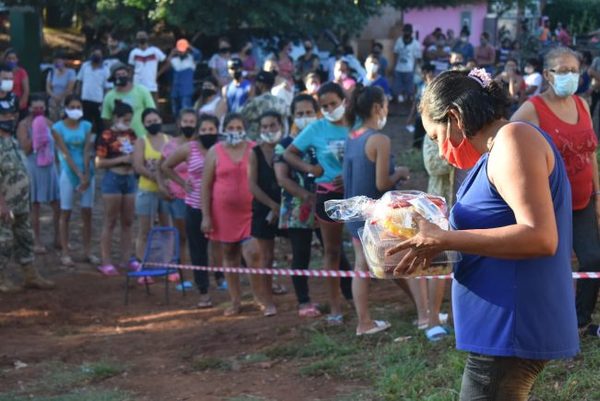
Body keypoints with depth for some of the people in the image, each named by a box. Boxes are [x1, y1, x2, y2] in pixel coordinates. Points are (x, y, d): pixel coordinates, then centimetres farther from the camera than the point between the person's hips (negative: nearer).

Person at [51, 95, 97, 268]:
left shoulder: (86, 126, 5)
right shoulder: (58, 127, -4)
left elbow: (87, 151, -3)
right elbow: (65, 153, -10)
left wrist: (86, 175, -13)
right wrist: (79, 175, -17)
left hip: (87, 171, 3)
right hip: (69, 172, -3)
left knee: (87, 213, 6)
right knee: (66, 213, 1)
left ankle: (88, 251, 13)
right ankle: (65, 253, 4)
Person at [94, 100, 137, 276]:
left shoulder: (131, 134, 9)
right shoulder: (106, 136, -9)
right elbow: (99, 163, -13)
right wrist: (121, 159, -19)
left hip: (130, 179, 6)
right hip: (113, 179, -6)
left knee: (128, 222, 10)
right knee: (110, 222, -1)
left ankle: (127, 258, 19)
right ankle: (105, 261, 4)